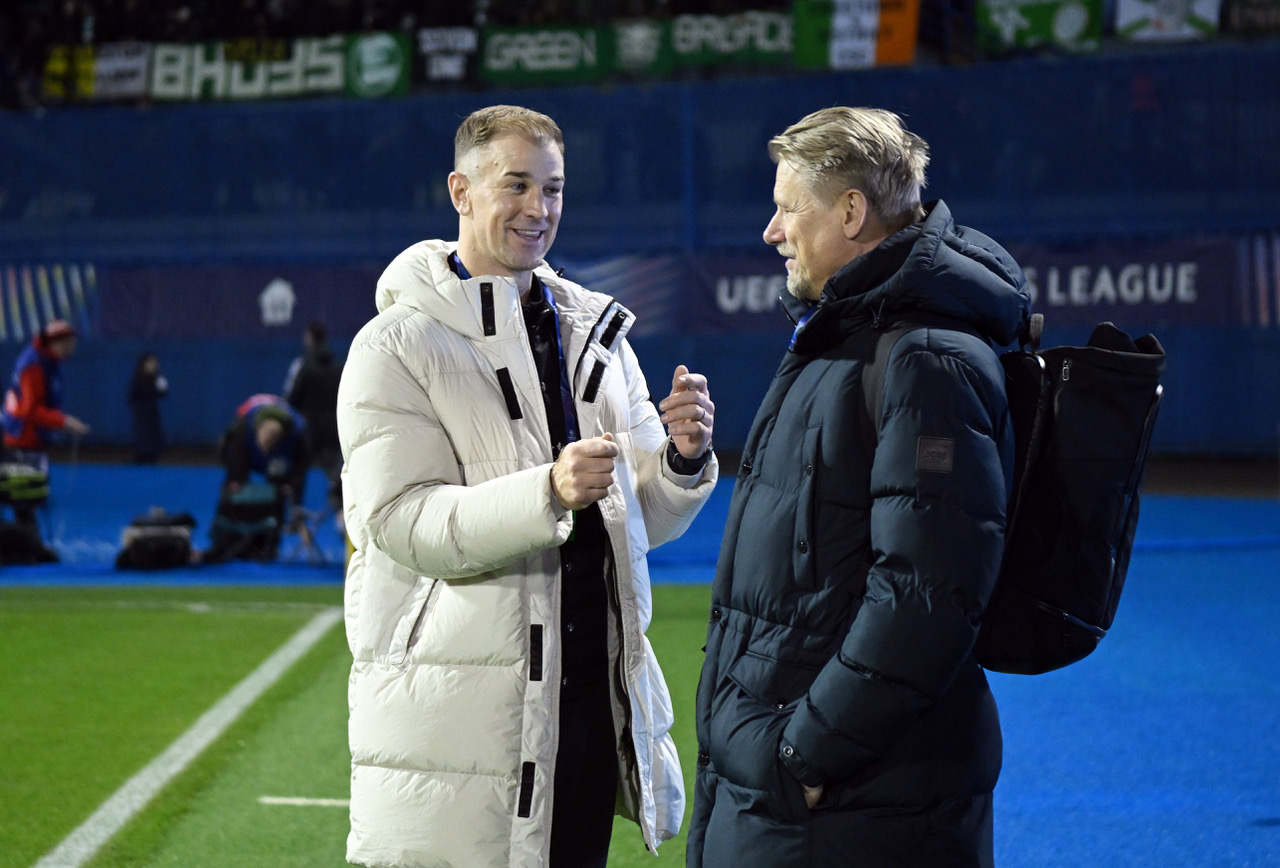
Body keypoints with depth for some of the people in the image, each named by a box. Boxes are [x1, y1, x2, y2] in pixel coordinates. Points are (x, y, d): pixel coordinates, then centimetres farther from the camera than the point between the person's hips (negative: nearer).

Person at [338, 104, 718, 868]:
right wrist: (547, 493, -28)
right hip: (456, 711, -5)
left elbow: (642, 521, 12)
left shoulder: (596, 333, 14)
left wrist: (682, 460, -9)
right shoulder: (398, 345, -4)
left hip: (591, 699, 5)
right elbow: (399, 520, -16)